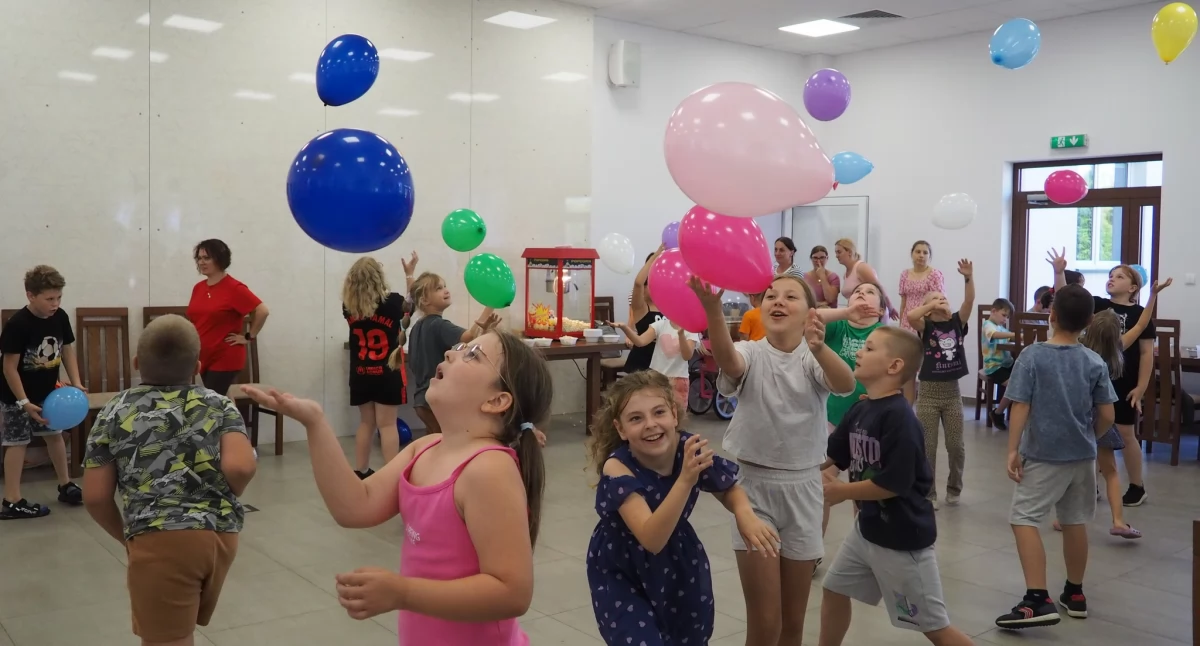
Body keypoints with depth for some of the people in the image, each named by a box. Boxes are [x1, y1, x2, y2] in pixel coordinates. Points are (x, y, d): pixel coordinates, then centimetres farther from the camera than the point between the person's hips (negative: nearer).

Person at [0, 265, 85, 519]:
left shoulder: (60, 317, -8)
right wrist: (24, 402, -24)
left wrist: (76, 383, -7)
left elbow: (68, 351, 4)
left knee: (55, 435, 16)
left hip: (48, 391, 6)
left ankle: (65, 486, 32)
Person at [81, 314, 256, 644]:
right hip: (221, 536, 3)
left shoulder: (115, 413, 7)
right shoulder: (219, 405, 7)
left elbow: (95, 497, 4)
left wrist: (127, 536, 20)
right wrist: (220, 501, 11)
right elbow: (240, 467, -10)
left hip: (161, 540, -3)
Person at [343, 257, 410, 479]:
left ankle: (360, 472, 20)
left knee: (366, 422, 15)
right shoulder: (392, 302, -11)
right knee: (387, 424, -1)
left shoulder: (349, 307, -4)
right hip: (387, 372, -3)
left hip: (360, 374, 4)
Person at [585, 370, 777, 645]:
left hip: (679, 564, 4)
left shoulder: (691, 449, -20)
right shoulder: (617, 468, -30)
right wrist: (686, 479, -50)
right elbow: (651, 539, -40)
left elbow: (729, 490, -1)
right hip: (620, 573, -4)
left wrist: (744, 513, -23)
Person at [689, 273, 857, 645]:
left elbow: (846, 385, -27)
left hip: (802, 488, 1)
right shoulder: (751, 354, -5)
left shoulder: (815, 359, -4)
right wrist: (712, 308, -51)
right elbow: (727, 359, -31)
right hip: (753, 486, -1)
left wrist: (819, 349, -49)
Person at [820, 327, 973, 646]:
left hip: (902, 536, -8)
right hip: (867, 528, 9)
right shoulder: (859, 410, 2)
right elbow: (831, 454, 11)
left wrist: (841, 492, -15)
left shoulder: (899, 417, -24)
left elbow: (893, 484, -26)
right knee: (833, 591, 19)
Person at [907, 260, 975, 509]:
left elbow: (969, 302, -12)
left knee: (956, 446, 8)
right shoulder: (926, 327, -5)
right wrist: (933, 303, -17)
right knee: (927, 447, 3)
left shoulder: (957, 322, 4)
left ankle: (954, 488, 28)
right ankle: (928, 494, 16)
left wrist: (968, 278, -24)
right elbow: (910, 315, -26)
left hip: (952, 392, 3)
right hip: (929, 392, -2)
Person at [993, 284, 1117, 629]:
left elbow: (1020, 407, -14)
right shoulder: (1095, 362, -1)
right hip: (1083, 457, 5)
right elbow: (1107, 415, 1)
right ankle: (1074, 594, 30)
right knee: (1075, 522, 16)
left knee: (1023, 519, -3)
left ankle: (1038, 600, -13)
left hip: (1043, 456, -5)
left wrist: (1013, 450, -9)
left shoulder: (1032, 356, -12)